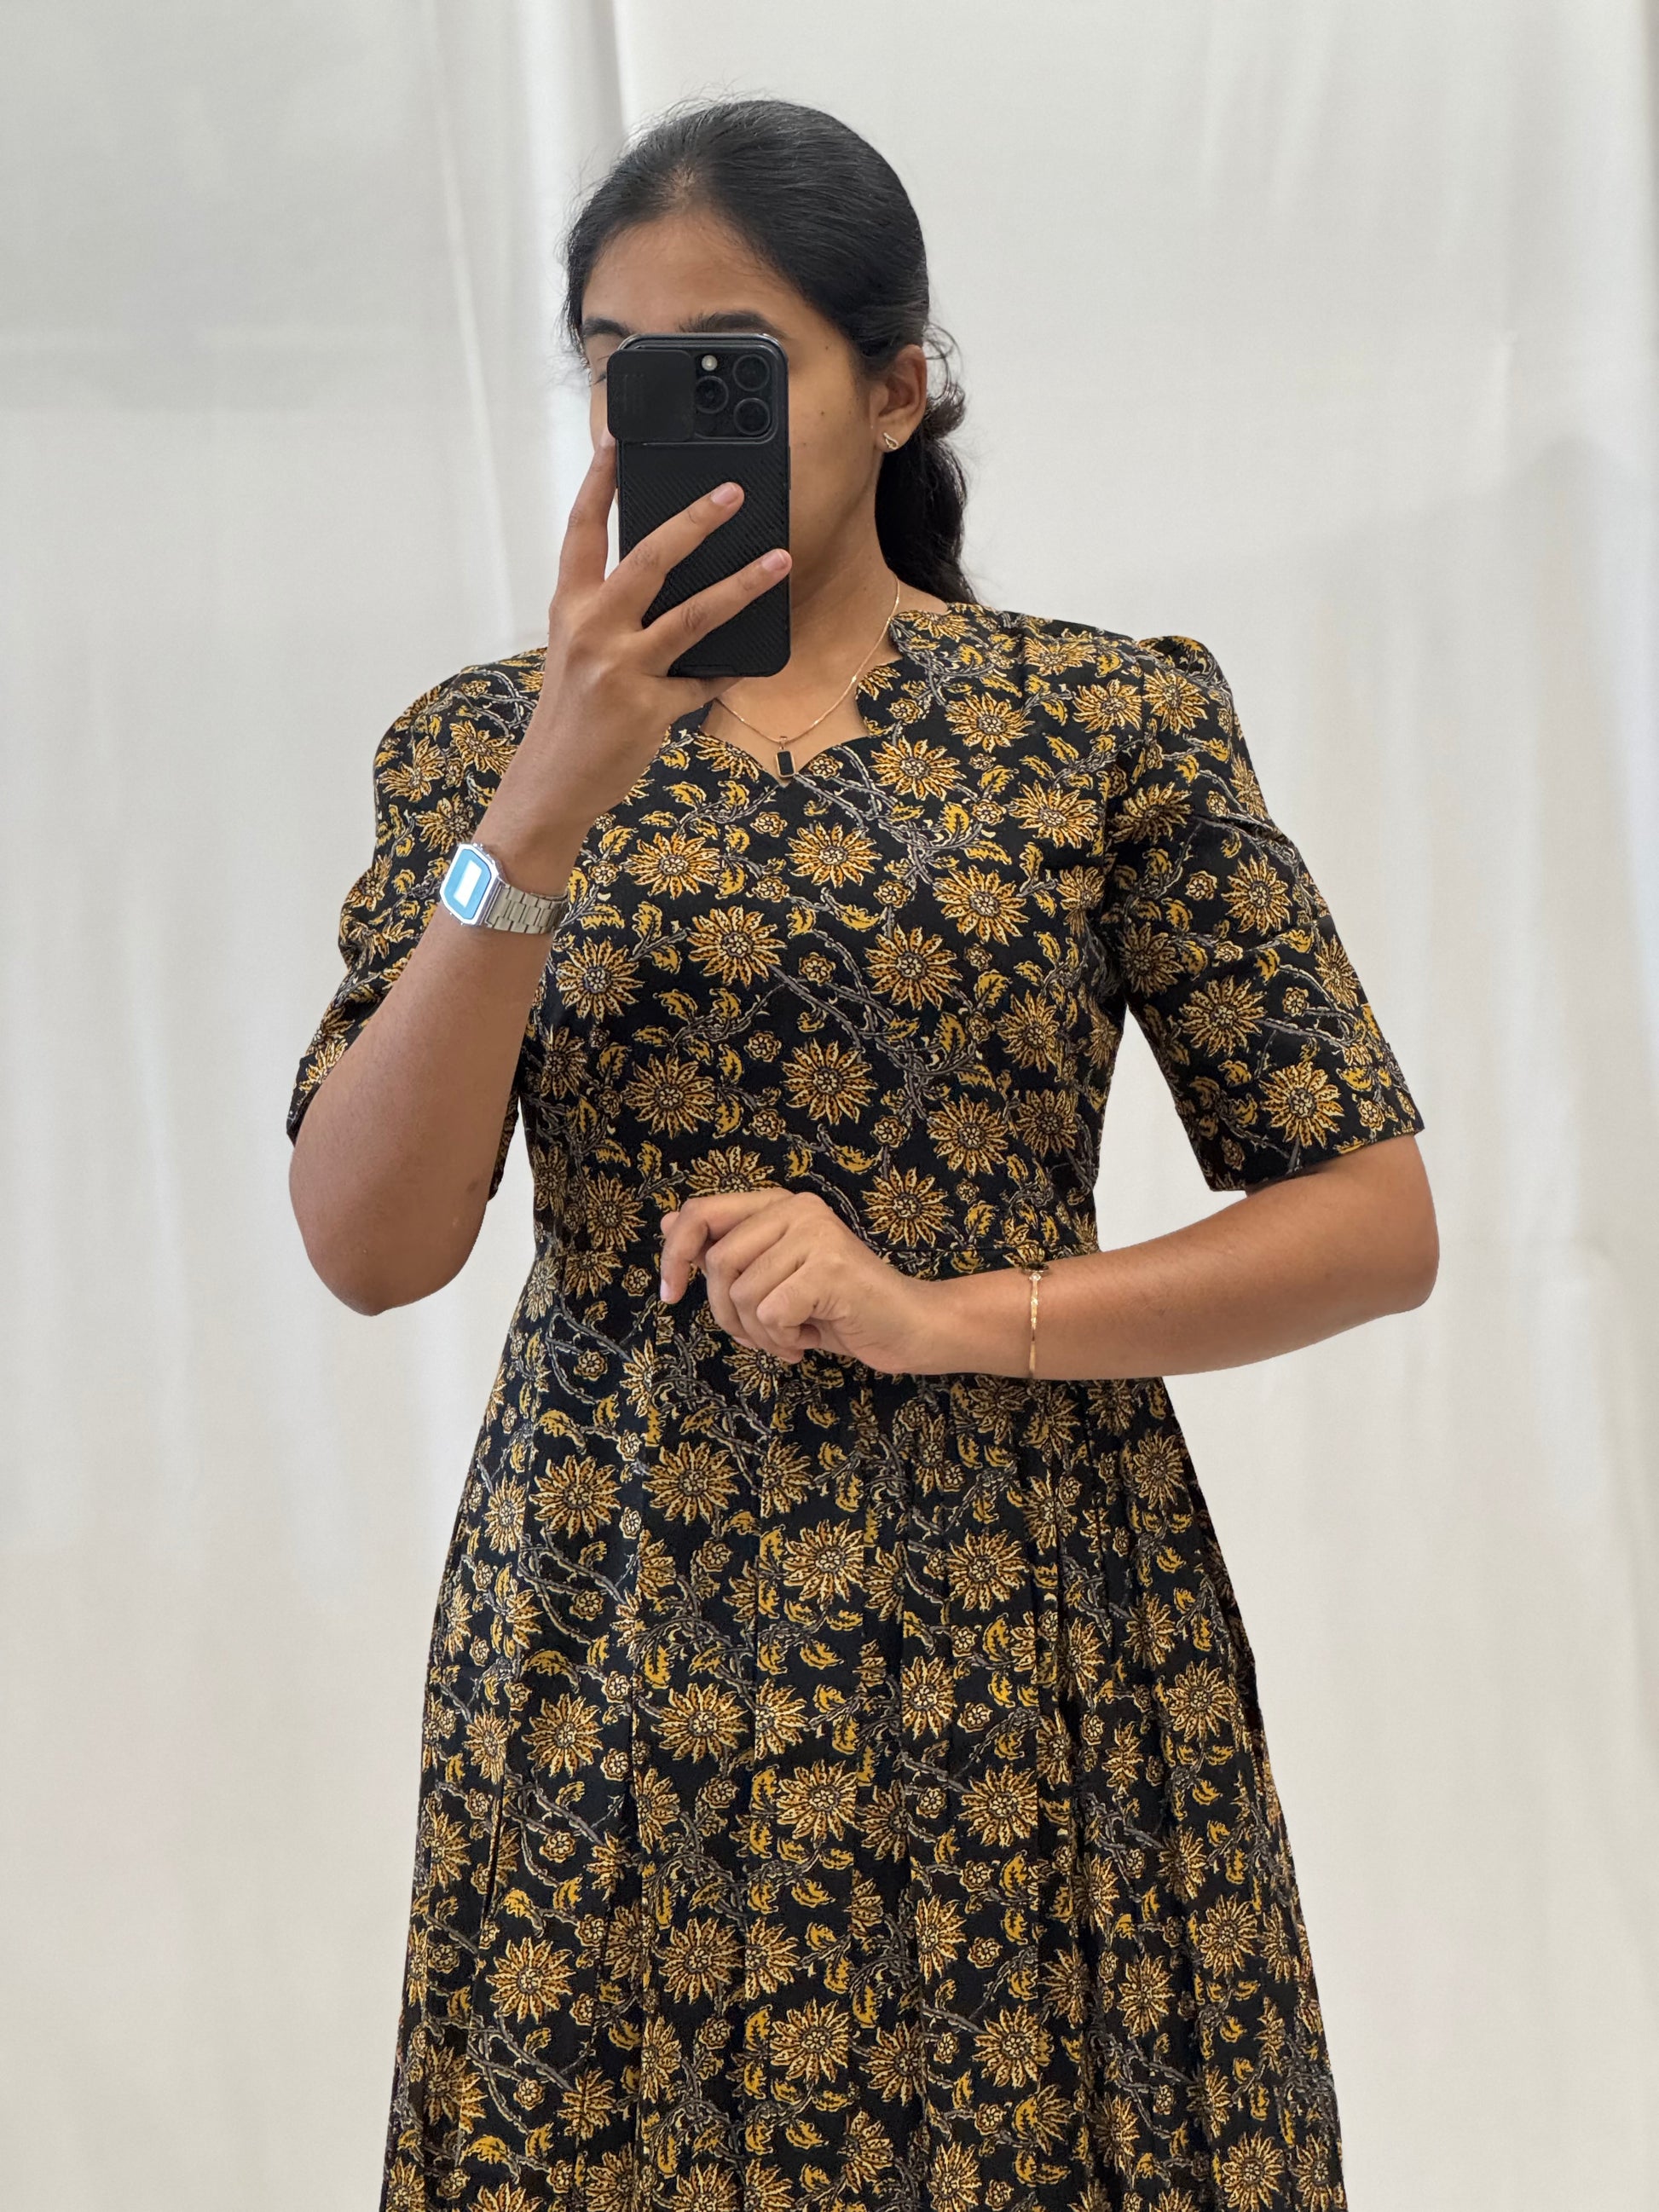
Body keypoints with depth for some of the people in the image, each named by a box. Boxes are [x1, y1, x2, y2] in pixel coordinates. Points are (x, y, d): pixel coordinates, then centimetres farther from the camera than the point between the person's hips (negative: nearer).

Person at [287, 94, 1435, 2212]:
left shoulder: (1109, 722, -2)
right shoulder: (480, 745, 3)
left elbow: (1379, 1222, -3)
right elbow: (365, 1246, -8)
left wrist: (939, 1313, -15)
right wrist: (544, 813, -19)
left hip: (1019, 1646, -1)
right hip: (607, 1656, 1)